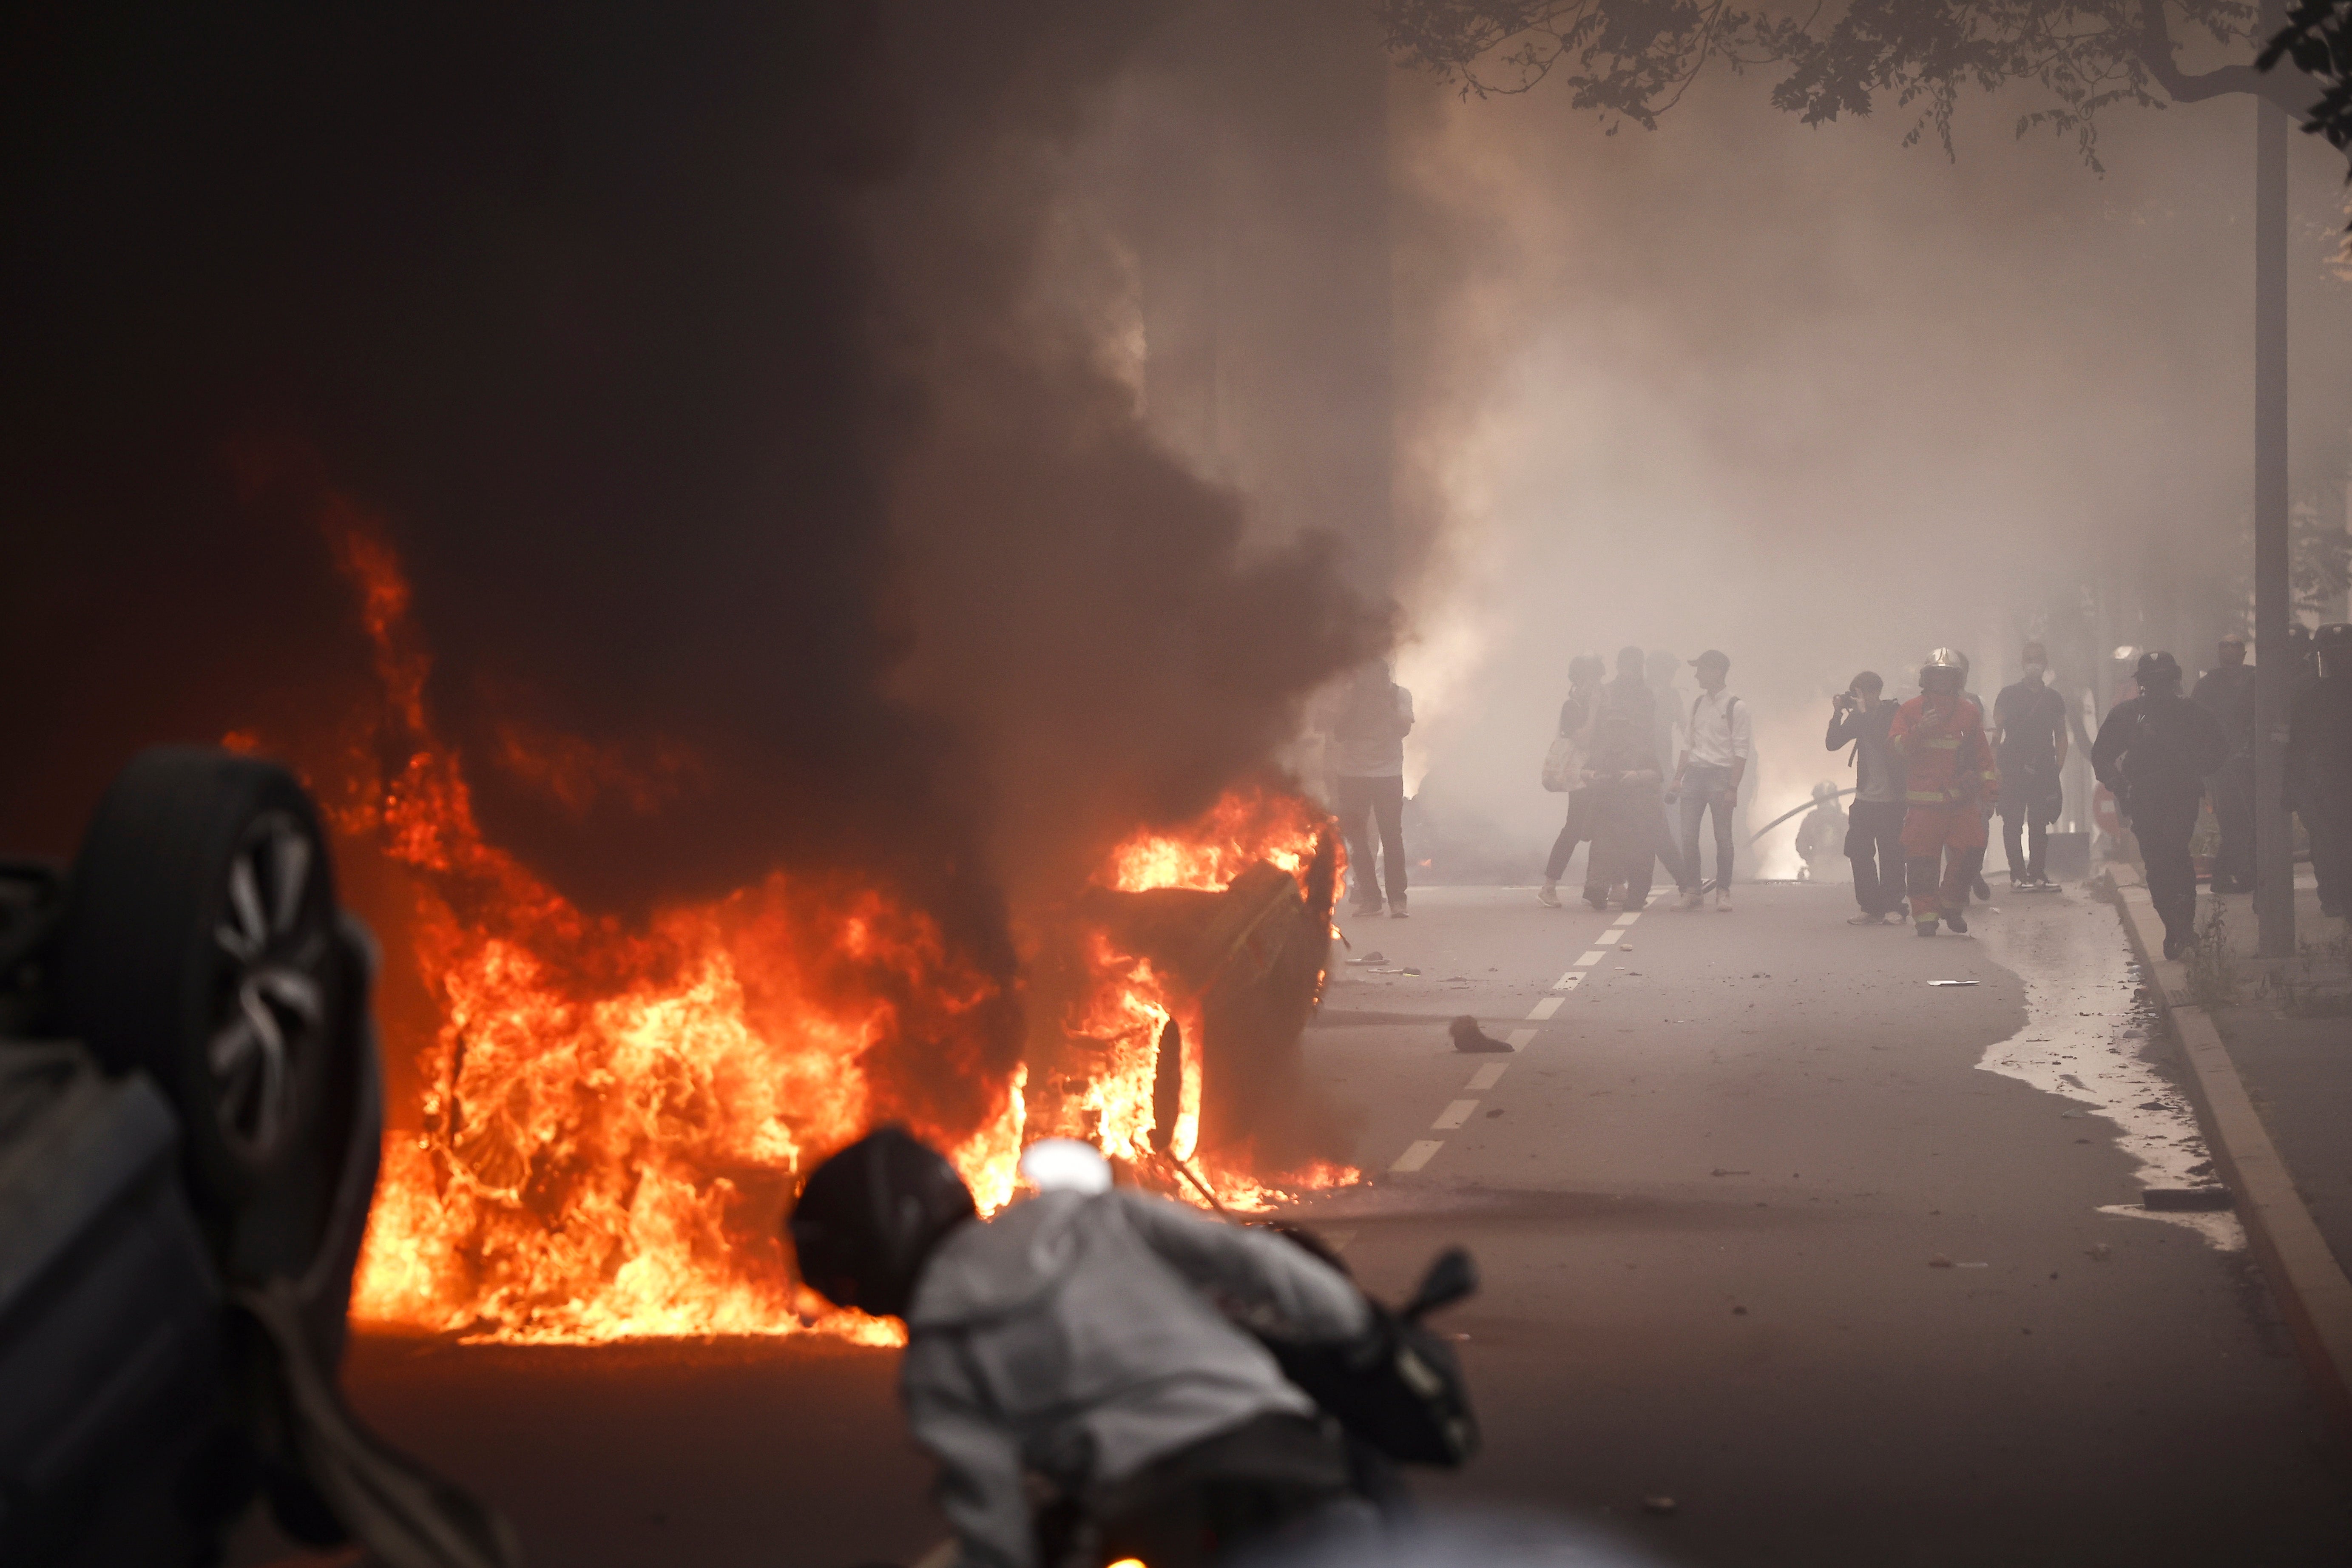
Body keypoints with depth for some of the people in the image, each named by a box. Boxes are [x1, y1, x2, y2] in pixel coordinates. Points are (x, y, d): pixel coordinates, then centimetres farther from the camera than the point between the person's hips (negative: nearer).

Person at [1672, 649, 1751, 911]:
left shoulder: (1735, 707, -5)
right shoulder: (1697, 703, 12)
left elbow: (1741, 751, -8)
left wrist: (1733, 787, -14)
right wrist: (1678, 778, 10)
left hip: (1721, 774, -5)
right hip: (1694, 773, 5)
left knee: (1723, 836, -2)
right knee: (1688, 835, 1)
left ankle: (1723, 892, 6)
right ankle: (1692, 890, 9)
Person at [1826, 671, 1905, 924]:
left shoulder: (1893, 714, -7)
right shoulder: (1858, 717, 8)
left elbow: (1884, 740, -23)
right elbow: (1832, 743, 4)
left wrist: (1863, 713, -19)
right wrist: (1838, 714, -7)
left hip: (1891, 800, -5)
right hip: (1865, 797, 5)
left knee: (1890, 855, -3)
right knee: (1859, 854, 1)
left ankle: (1892, 907, 4)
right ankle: (1871, 909, 7)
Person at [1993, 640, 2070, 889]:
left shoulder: (2054, 699, 14)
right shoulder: (2009, 695, 5)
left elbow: (2061, 736, 18)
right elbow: (1997, 733, 2)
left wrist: (2058, 767, 6)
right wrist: (1995, 766, -7)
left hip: (2044, 769, 3)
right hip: (2013, 770, -3)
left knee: (2040, 824, 2)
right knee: (2013, 823, -5)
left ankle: (2037, 873, 7)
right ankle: (2017, 874, -4)